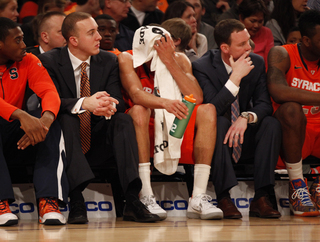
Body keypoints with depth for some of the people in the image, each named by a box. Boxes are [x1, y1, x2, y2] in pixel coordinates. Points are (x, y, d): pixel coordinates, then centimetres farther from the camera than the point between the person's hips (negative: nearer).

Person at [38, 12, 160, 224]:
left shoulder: (108, 61, 5)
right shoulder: (50, 61, -5)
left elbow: (118, 101, -5)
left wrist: (109, 107, -32)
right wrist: (84, 104, -38)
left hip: (98, 145, 3)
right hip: (68, 143, -3)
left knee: (124, 120, -24)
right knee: (67, 119, -33)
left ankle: (132, 201, -37)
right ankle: (76, 200, -43)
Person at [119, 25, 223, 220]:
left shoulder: (179, 60, 2)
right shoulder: (127, 60, -6)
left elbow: (197, 98, -14)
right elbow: (136, 94, -26)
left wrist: (170, 62, -17)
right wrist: (165, 103, -45)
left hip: (177, 132, 3)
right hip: (145, 134, -3)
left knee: (208, 110, -20)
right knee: (138, 111, -32)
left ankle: (198, 199, -29)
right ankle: (146, 197, -37)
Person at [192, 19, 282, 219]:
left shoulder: (257, 63, 0)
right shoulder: (202, 67, -12)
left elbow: (264, 104, -6)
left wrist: (246, 118, -28)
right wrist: (236, 77, -27)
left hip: (245, 142, 4)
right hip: (217, 142, -4)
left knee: (272, 123, -24)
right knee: (220, 122, -34)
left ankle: (262, 198, -28)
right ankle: (224, 199, -35)